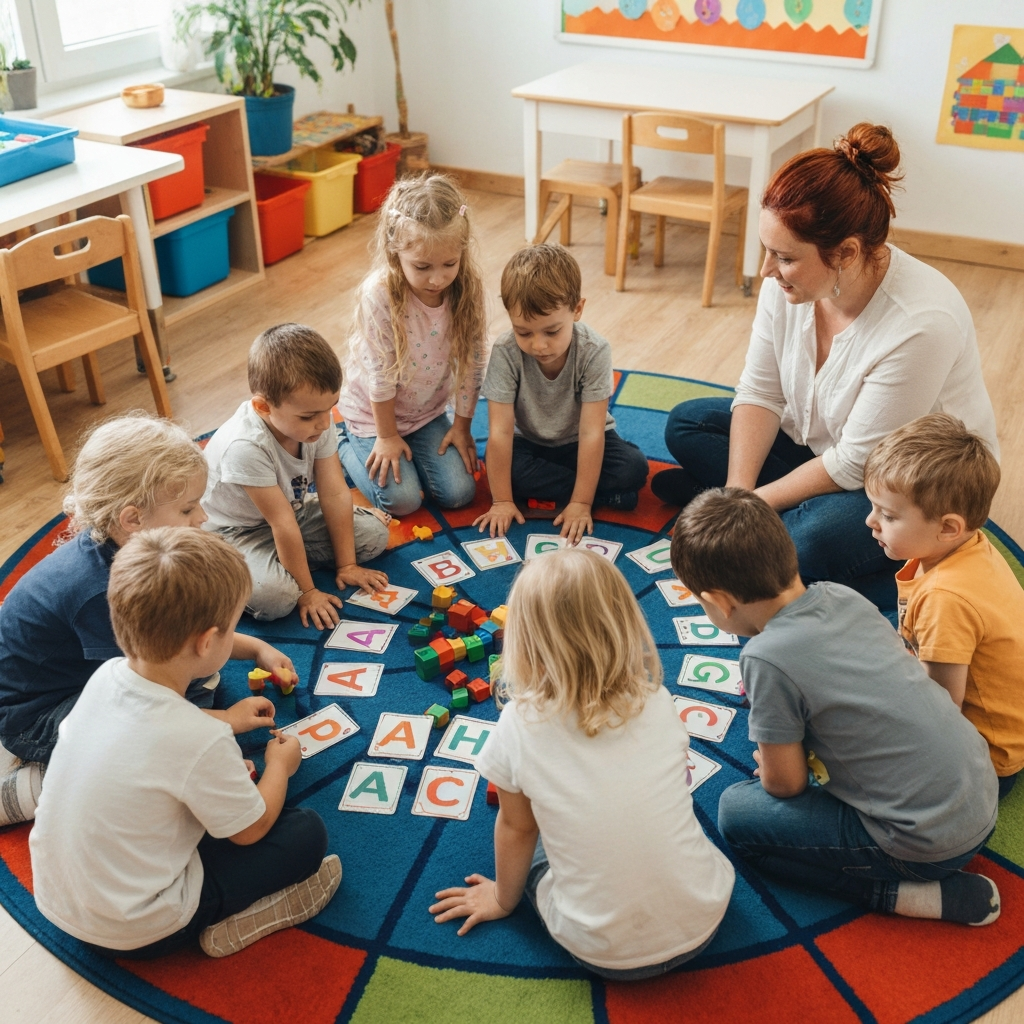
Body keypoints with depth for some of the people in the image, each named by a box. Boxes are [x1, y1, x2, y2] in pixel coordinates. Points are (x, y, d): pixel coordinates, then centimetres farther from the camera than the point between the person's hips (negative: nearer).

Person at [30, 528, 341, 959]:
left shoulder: (104, 676, -12)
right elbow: (251, 830, -12)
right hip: (133, 931, -7)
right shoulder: (201, 742, -30)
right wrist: (279, 766, 5)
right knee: (307, 832, -2)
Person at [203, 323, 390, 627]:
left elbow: (335, 494, -13)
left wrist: (346, 565, -9)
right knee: (275, 596, -32)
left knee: (374, 534, -4)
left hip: (295, 508, 7)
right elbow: (283, 524, -31)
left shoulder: (318, 422, -19)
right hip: (237, 530, -6)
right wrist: (307, 592, -23)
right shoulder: (246, 447, -37)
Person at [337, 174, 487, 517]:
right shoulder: (379, 295, -30)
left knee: (459, 493, -5)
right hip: (375, 413, -4)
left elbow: (471, 364, -7)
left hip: (429, 410, 4)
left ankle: (413, 448, 24)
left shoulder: (467, 289, -17)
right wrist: (387, 436, -12)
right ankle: (345, 447, 16)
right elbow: (380, 376, -21)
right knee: (402, 500, -11)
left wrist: (462, 425, -2)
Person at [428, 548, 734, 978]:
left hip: (604, 954, -2)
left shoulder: (520, 724, -14)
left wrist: (502, 898, 22)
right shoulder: (657, 702, -7)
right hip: (703, 925, 3)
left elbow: (516, 827, 1)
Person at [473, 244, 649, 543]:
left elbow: (591, 432, -28)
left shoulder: (594, 351, -28)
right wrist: (502, 501, -26)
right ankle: (605, 495, -19)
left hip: (579, 444, -1)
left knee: (634, 468, -25)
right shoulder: (506, 352, -27)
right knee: (505, 466, -32)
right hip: (530, 443, 1)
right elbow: (500, 431, -26)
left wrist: (580, 503, -30)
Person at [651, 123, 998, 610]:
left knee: (815, 540, -37)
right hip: (819, 444, 7)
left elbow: (857, 464, -27)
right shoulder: (789, 280, -16)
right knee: (685, 424, -2)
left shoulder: (922, 325, -35)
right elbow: (760, 393, -8)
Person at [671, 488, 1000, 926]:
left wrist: (768, 762, 11)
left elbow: (785, 783, -10)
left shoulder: (767, 659, -22)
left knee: (735, 811, 2)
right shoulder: (842, 595, -1)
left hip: (928, 844, -8)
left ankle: (900, 894, -1)